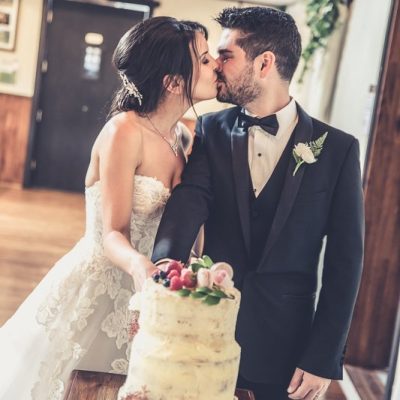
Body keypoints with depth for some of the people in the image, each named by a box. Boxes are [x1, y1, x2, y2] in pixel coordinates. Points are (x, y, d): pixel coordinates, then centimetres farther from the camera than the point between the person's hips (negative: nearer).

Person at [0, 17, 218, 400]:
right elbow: (112, 233, -21)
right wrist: (139, 265, -41)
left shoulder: (184, 138, 3)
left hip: (139, 297, 6)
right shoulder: (125, 131, -19)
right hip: (93, 293, -6)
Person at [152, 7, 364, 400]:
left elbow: (344, 260, -5)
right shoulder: (211, 131, 0)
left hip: (285, 342, -1)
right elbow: (188, 202, -18)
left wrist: (324, 359, -8)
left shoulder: (337, 148, -6)